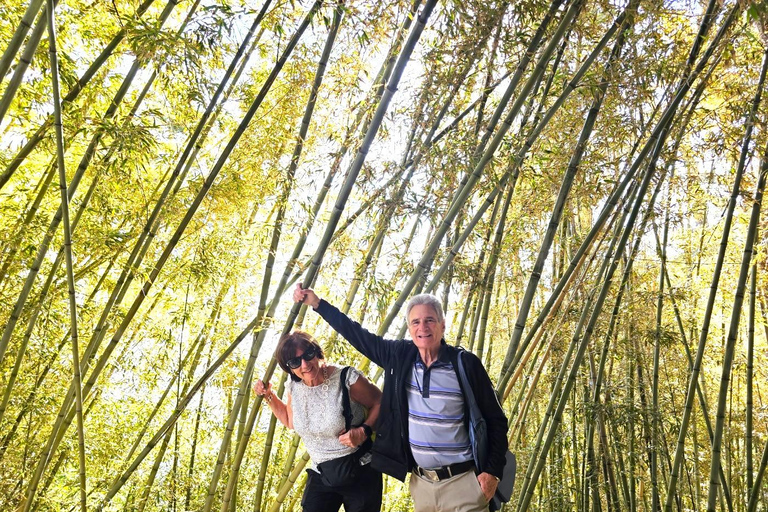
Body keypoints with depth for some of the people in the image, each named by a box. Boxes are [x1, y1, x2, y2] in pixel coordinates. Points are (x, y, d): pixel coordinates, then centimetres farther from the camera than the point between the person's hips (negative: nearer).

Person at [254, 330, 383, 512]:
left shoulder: (347, 379, -22)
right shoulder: (294, 386, -4)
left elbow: (380, 404, -9)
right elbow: (291, 421, 15)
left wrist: (364, 431, -24)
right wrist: (268, 395, 4)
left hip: (361, 474, -4)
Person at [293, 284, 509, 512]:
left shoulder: (466, 364, -11)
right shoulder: (399, 356, -2)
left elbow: (495, 419, -4)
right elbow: (358, 335, 8)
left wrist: (493, 471, -10)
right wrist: (316, 302, 8)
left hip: (462, 481, -3)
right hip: (420, 481, 3)